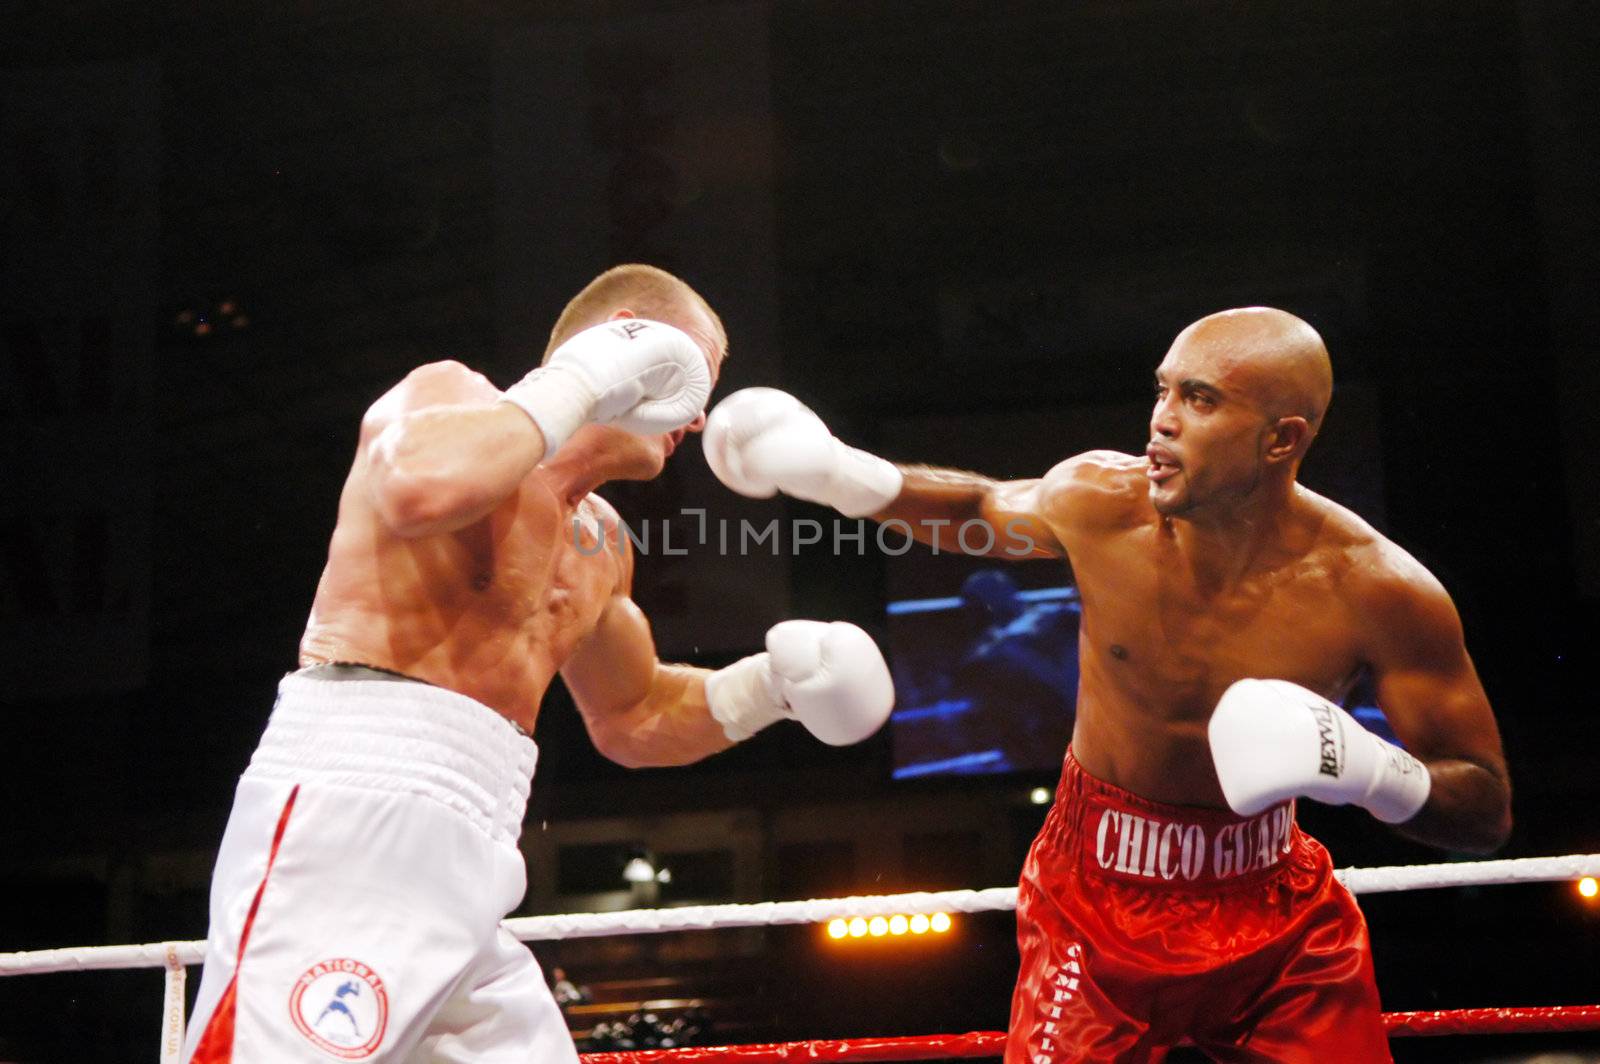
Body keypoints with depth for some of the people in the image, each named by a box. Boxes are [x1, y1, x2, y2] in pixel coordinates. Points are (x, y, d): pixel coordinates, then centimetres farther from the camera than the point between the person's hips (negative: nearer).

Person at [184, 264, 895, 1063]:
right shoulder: (451, 392, -1)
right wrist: (575, 384, -13)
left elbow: (629, 719, 34)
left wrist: (768, 685, 18)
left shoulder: (601, 542, 22)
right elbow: (419, 488, -27)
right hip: (350, 817, -9)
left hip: (465, 869, 9)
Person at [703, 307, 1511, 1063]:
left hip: (1276, 924, 0)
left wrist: (1366, 767, -34)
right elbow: (984, 508, 10)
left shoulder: (1376, 590, -21)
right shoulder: (1098, 501, -16)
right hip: (1095, 908, 1)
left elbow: (1487, 815, -14)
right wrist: (844, 475, -4)